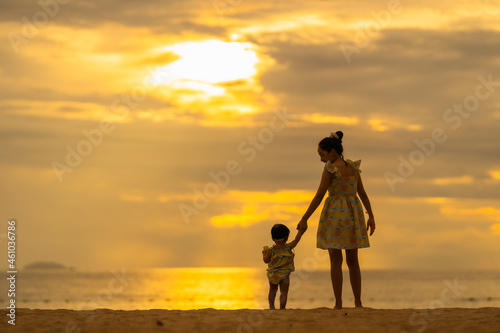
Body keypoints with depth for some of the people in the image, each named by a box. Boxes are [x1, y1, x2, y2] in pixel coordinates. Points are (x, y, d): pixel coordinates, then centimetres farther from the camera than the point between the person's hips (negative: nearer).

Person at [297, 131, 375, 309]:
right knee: (352, 260, 11)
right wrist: (371, 217, 16)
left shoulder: (330, 169, -10)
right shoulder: (353, 166, 8)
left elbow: (319, 196, -12)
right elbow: (363, 194, 11)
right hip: (354, 213, 6)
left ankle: (338, 303, -4)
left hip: (335, 213, -6)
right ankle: (358, 302, 10)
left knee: (336, 260, -1)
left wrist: (304, 219, -8)